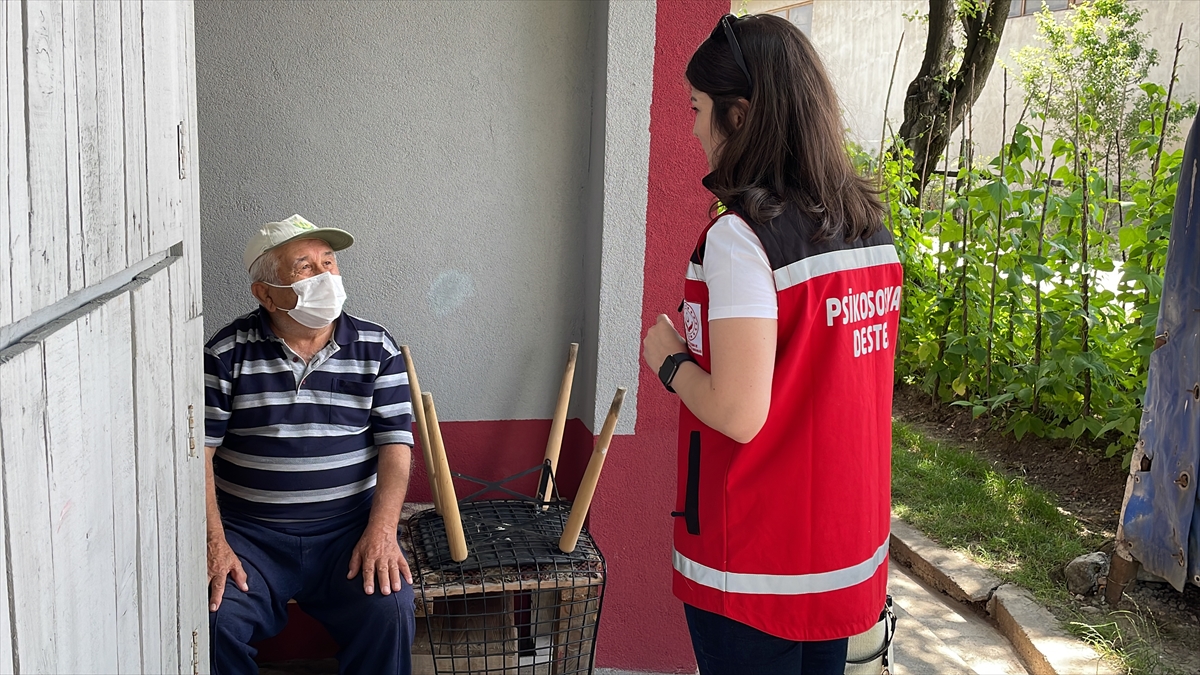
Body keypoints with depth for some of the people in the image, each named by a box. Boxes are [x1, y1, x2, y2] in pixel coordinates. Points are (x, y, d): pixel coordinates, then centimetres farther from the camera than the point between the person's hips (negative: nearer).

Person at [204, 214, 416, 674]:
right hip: (248, 532, 0)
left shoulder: (376, 349, 4)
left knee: (388, 610, -25)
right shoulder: (228, 352, 1)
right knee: (211, 618, -25)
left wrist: (382, 529, -15)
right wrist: (213, 542, -14)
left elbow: (395, 444, 0)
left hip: (349, 530, 1)